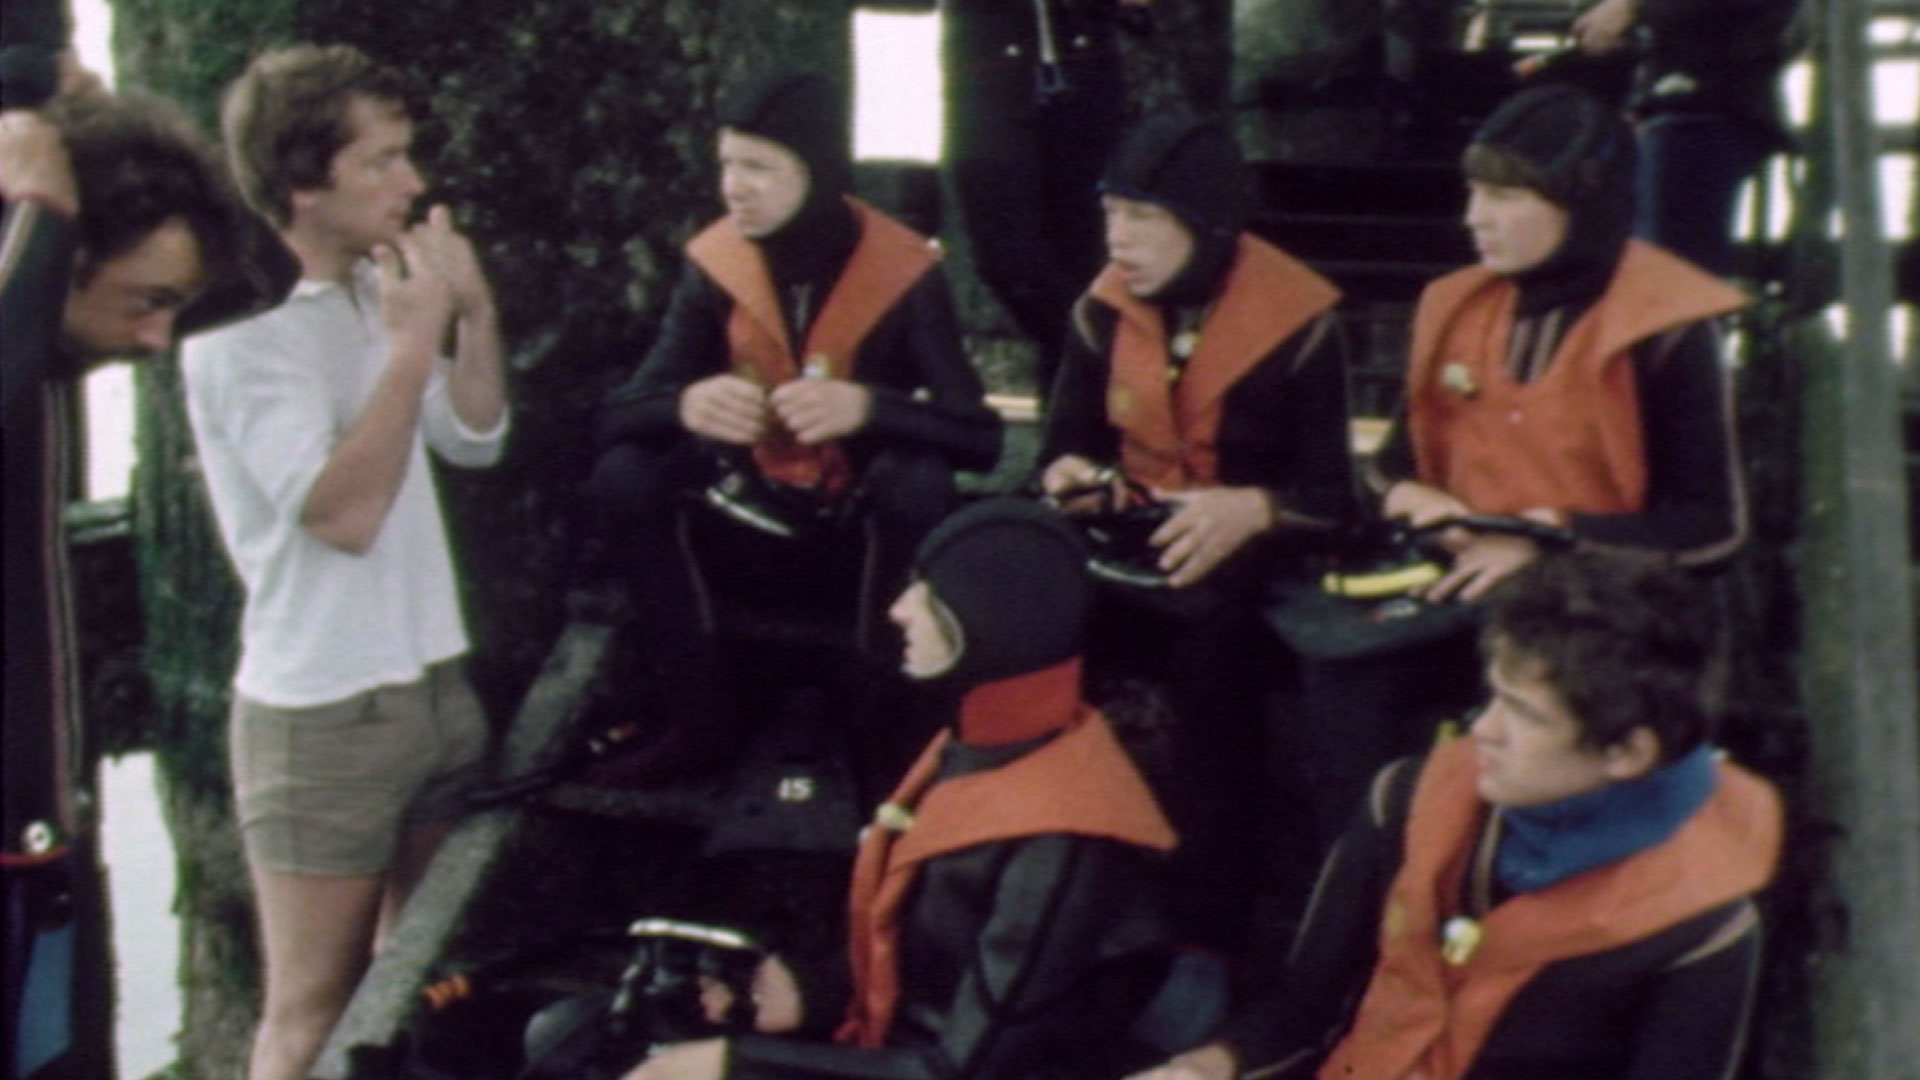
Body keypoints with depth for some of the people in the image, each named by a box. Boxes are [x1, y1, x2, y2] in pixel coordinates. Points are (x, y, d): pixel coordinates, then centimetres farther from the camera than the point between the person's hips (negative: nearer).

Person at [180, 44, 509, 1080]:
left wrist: (474, 314, -2)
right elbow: (344, 511, -24)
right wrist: (412, 341, -22)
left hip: (434, 682, 8)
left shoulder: (376, 288, 4)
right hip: (323, 713, -7)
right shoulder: (237, 327, -17)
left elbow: (475, 438, 14)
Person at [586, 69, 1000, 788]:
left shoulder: (904, 272, -13)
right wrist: (686, 404, -36)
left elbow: (980, 437, -22)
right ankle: (704, 719, -11)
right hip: (758, 529, 3)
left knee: (919, 482, -34)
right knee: (622, 477, -21)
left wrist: (867, 406, -41)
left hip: (864, 538, -3)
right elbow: (617, 416, -11)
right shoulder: (715, 265, -6)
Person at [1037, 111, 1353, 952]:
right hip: (1135, 543, 4)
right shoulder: (1105, 309, 3)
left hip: (1252, 556, -4)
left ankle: (1211, 924, -25)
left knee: (1210, 642, -36)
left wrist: (1251, 512, -32)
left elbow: (1332, 491, -12)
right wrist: (1070, 475, -14)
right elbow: (1066, 440, 10)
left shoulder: (1295, 321, -11)